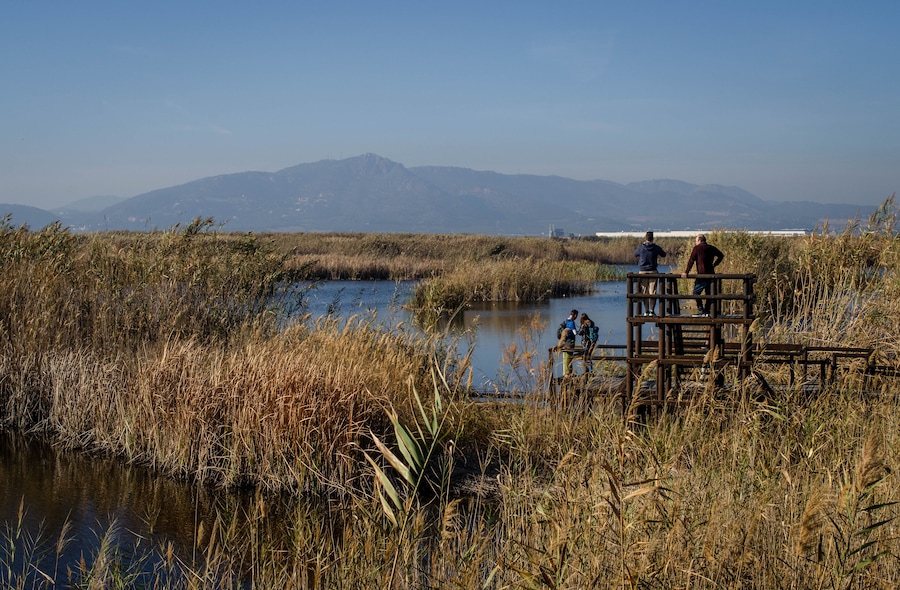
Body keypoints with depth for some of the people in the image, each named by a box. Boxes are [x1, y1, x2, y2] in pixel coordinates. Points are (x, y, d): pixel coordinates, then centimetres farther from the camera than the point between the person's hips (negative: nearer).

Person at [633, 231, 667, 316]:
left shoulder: (641, 247, -4)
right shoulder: (656, 248, -3)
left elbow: (635, 254, 16)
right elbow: (664, 254, 15)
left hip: (642, 272, 0)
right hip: (653, 272, 0)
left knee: (644, 292, 7)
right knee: (652, 292, 1)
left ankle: (646, 311, 6)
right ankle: (652, 311, -3)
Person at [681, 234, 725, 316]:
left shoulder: (697, 248, -5)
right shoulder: (711, 248, 11)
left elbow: (691, 260, -9)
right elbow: (721, 255, 23)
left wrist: (686, 272, -9)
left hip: (702, 275, -6)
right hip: (711, 274, 6)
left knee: (696, 292, 1)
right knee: (708, 293, 14)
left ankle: (701, 311, -8)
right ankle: (707, 311, 14)